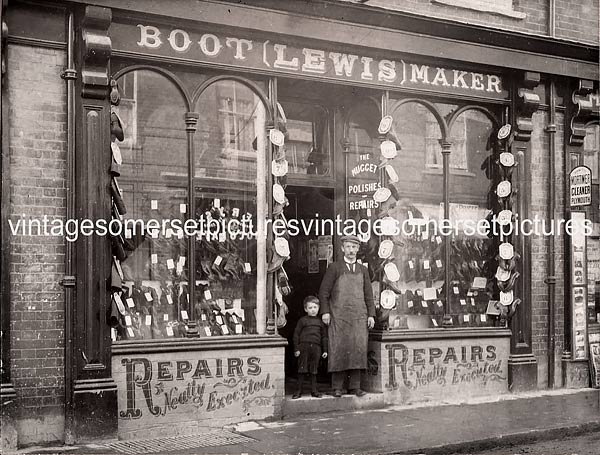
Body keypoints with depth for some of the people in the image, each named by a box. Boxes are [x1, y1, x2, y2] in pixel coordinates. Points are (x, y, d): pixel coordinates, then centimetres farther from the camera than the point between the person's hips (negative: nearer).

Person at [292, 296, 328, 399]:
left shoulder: (320, 322, 12)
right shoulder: (302, 320, 3)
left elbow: (324, 336, 16)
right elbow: (296, 334, 2)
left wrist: (325, 350, 11)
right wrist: (296, 349, -4)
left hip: (316, 347, 2)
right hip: (304, 347, -2)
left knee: (314, 370, 7)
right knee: (302, 369, 1)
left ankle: (314, 390, 14)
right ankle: (299, 390, 8)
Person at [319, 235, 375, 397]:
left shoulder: (363, 270, 14)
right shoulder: (334, 268, 5)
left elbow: (368, 295, 14)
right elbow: (323, 292, 3)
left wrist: (371, 315, 6)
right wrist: (325, 312, -6)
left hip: (359, 316, 3)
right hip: (339, 316, -3)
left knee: (358, 348, -3)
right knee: (338, 350, -4)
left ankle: (355, 386, 3)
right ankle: (337, 387, 1)